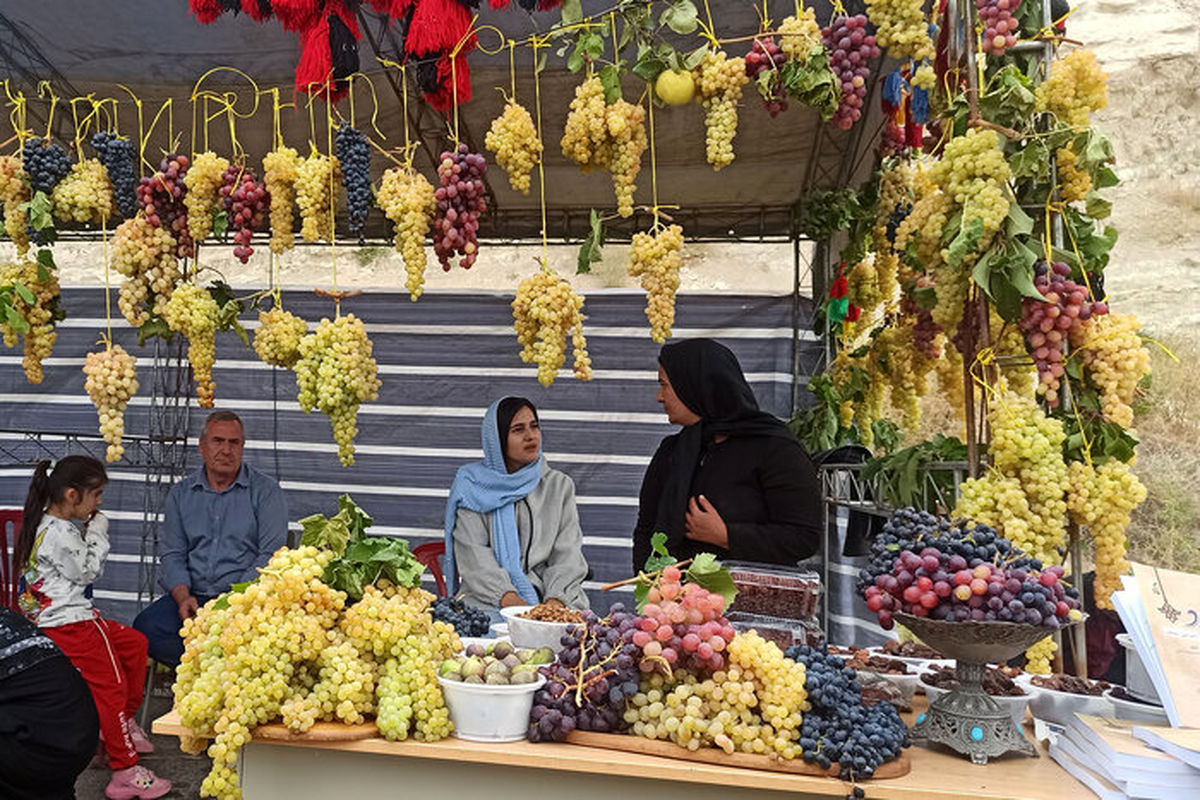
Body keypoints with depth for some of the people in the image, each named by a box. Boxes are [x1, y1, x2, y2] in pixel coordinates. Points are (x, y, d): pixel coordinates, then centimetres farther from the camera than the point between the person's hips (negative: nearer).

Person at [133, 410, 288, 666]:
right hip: (192, 594, 3)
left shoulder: (265, 490, 4)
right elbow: (171, 554, 11)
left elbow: (271, 555, -4)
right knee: (145, 628, -24)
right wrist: (183, 597, -9)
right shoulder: (181, 493, 16)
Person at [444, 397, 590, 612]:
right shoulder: (472, 486, 7)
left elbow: (568, 553, 4)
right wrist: (509, 598, -21)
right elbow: (473, 554, -5)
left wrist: (556, 599, -16)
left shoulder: (560, 485, 14)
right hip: (490, 601, -2)